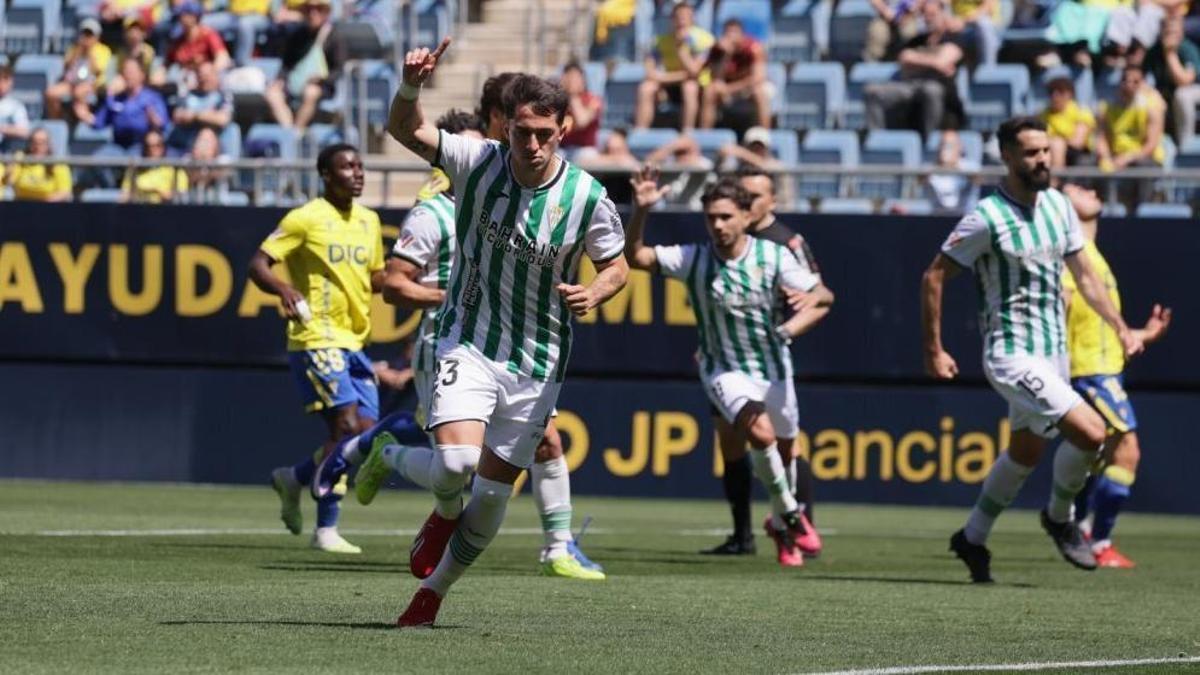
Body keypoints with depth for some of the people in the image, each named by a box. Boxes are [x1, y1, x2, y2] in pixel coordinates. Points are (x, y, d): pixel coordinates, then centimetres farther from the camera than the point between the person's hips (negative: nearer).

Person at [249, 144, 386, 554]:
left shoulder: (368, 221, 14)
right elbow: (258, 264, -11)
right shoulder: (306, 219, -8)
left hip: (354, 342, 7)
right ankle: (326, 529, -3)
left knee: (365, 432, 1)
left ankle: (293, 479, 22)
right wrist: (284, 289, -30)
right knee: (347, 425, -16)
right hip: (316, 339, -7)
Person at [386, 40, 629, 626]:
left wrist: (595, 293, -19)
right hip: (468, 341, -1)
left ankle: (433, 589, 27)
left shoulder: (587, 198, -10)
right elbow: (404, 129, -13)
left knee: (494, 493, 5)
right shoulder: (478, 163, -9)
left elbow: (617, 267, 4)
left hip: (538, 360, 1)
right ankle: (445, 513, 15)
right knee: (456, 461, -23)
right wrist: (410, 86, -34)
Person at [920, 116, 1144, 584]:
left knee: (1025, 452, 18)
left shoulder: (1057, 205, 4)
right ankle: (1059, 517, 6)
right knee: (1090, 431, -19)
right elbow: (934, 277, -10)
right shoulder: (987, 219, -16)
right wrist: (933, 351, -9)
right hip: (1012, 355, -8)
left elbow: (1083, 273, 15)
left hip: (1054, 351, 8)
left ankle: (973, 538, 35)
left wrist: (1121, 327, 7)